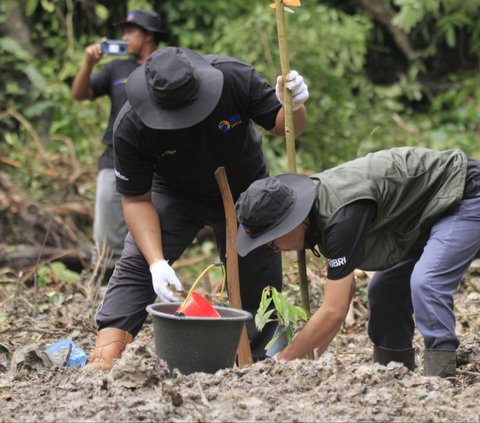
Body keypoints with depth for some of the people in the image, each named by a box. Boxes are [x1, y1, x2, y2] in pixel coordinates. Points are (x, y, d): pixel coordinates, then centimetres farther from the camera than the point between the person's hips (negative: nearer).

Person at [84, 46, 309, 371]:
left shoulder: (234, 77, -32)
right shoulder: (131, 127, -33)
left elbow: (282, 126, -16)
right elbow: (136, 199, -23)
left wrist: (292, 107, -41)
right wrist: (157, 263, -34)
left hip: (245, 192, 1)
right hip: (175, 195, -1)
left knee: (261, 283, 0)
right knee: (135, 264, -21)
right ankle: (103, 360, -26)